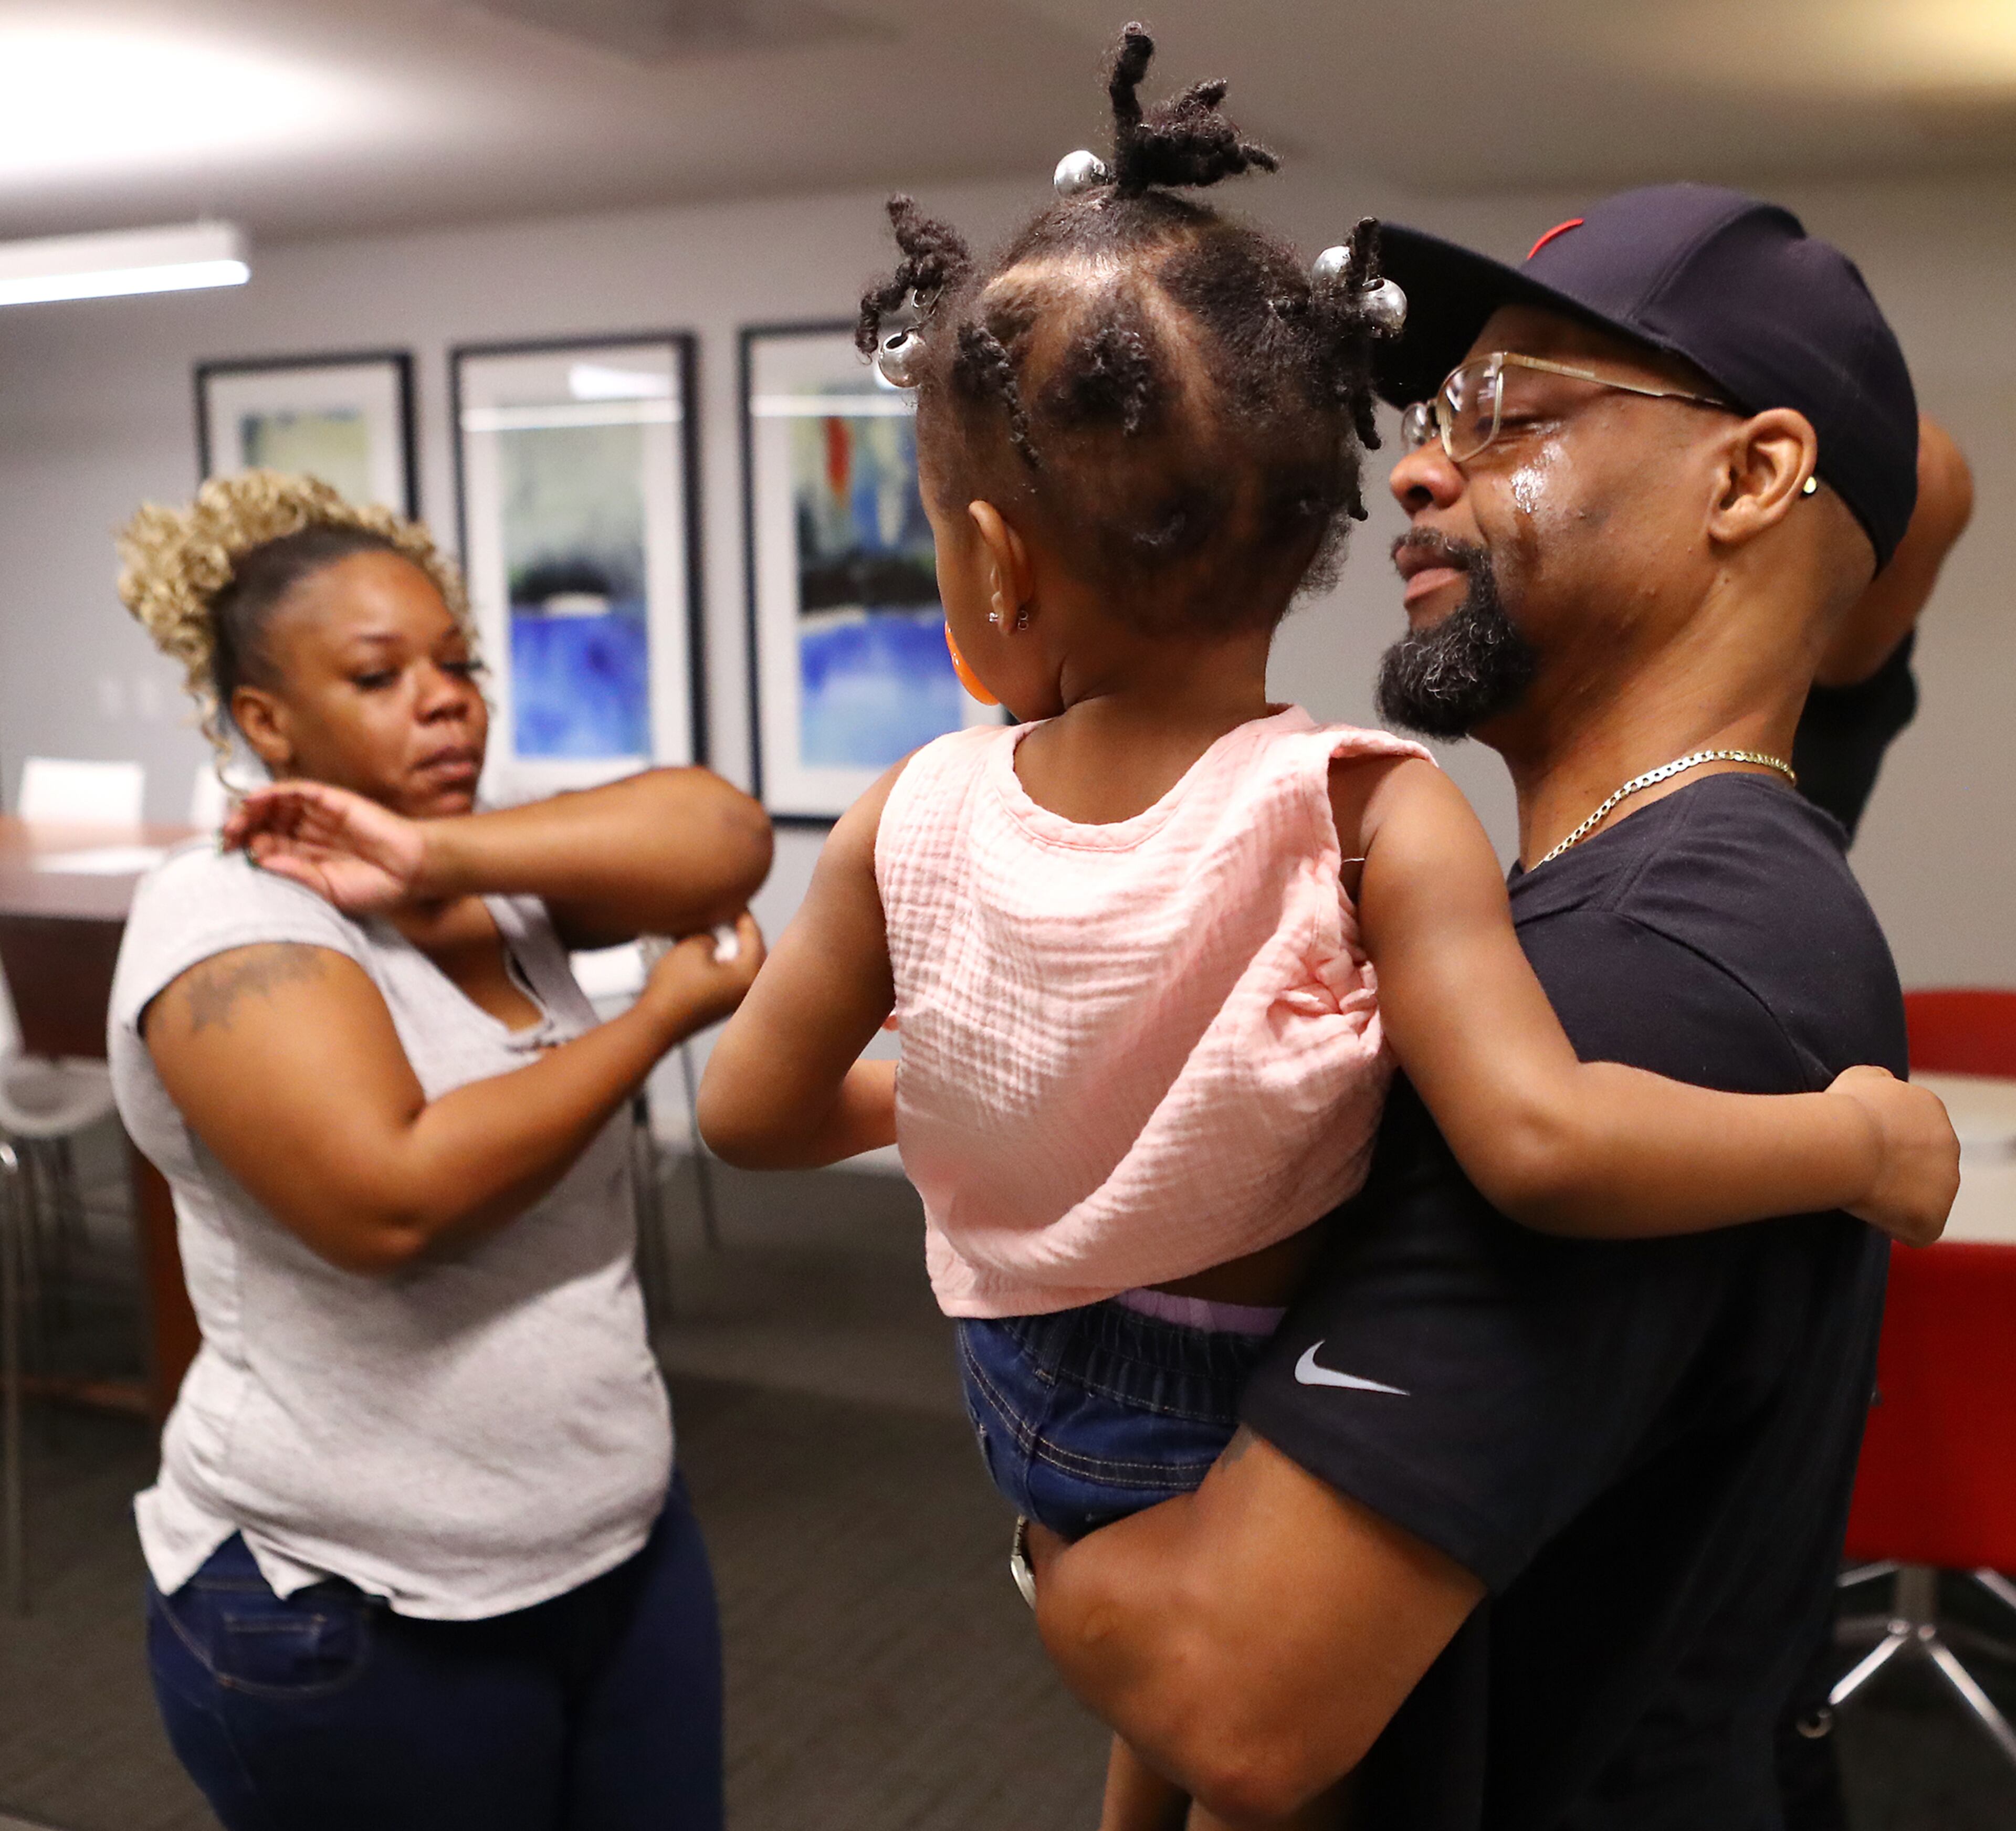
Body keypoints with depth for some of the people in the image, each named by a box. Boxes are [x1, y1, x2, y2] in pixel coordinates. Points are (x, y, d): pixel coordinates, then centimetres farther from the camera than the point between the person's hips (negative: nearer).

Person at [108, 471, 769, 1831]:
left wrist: (439, 859, -22)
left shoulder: (503, 888, 4)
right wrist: (664, 1017, -20)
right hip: (349, 1617, -6)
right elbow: (390, 1199, -29)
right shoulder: (228, 915, -16)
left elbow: (727, 841, -13)